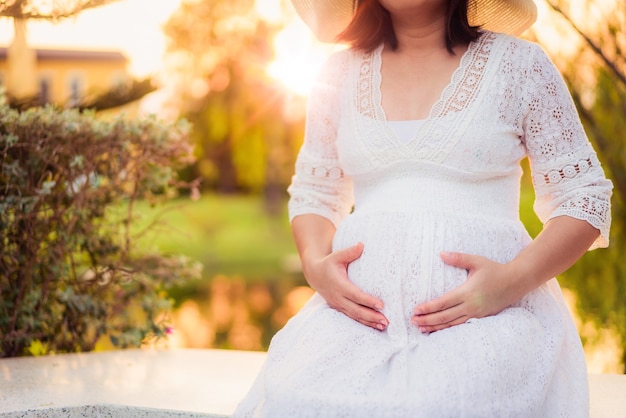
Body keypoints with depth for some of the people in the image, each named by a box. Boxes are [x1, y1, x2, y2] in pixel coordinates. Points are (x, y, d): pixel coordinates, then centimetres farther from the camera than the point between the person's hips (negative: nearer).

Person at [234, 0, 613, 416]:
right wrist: (315, 265, -1)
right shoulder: (342, 73, 16)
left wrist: (515, 280, -12)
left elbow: (585, 197, 6)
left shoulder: (520, 64, 7)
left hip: (484, 310, -2)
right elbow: (313, 194, 22)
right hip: (360, 304, 3)